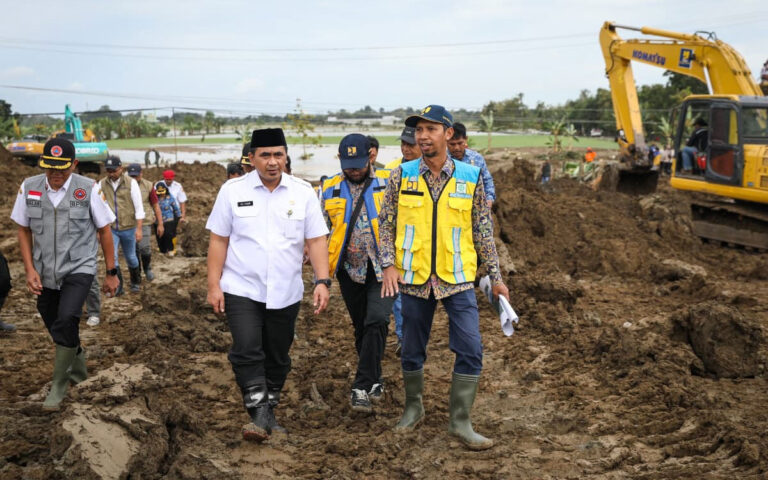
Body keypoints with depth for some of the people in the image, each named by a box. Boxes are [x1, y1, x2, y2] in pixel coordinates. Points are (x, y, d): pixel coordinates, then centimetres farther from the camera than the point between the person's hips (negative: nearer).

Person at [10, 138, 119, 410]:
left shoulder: (89, 190, -10)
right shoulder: (29, 188, -3)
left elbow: (104, 231, -1)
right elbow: (24, 230, 7)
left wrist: (111, 273, 2)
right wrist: (30, 269, -1)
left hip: (79, 268, -4)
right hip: (45, 273, 4)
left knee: (66, 321, -21)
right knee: (56, 327, 12)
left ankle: (59, 386, -4)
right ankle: (78, 370, 40)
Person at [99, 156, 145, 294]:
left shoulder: (131, 183, -7)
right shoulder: (102, 184, -1)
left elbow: (139, 207, -7)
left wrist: (139, 228, -11)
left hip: (128, 228, -1)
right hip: (110, 228, 1)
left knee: (130, 257, 13)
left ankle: (136, 282, 34)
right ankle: (117, 286, -5)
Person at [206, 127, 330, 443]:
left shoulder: (303, 192, 1)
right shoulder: (232, 191, -1)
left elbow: (316, 240, -1)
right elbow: (218, 240, 0)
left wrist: (322, 281, -12)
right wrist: (213, 285, -4)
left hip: (285, 293, 2)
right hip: (241, 290, -2)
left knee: (277, 357, 11)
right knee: (247, 352, -15)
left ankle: (268, 414, 27)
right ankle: (260, 416, -9)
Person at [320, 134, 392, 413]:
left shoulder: (389, 184, -1)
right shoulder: (330, 190, 5)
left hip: (382, 267, -3)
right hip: (349, 270, 3)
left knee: (376, 321, -17)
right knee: (361, 327, 12)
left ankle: (362, 388, -13)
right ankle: (374, 382, 28)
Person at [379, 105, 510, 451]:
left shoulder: (470, 177, 0)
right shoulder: (402, 175, -1)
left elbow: (482, 230, 6)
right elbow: (386, 224, 5)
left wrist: (495, 276, 6)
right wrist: (388, 264, -9)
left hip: (458, 278, 0)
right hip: (414, 278, 1)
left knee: (470, 348, -7)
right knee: (412, 351, 11)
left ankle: (460, 421, 6)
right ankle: (413, 408, 33)